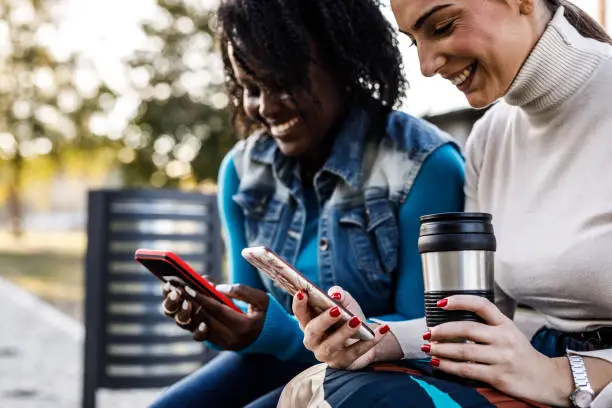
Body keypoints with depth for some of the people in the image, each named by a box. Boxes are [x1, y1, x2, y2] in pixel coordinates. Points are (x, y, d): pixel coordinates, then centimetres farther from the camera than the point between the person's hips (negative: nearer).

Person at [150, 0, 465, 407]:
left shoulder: (425, 165, -19)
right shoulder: (242, 170, 0)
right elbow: (252, 312, 6)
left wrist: (288, 336, -30)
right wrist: (210, 315, -19)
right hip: (282, 361, 6)